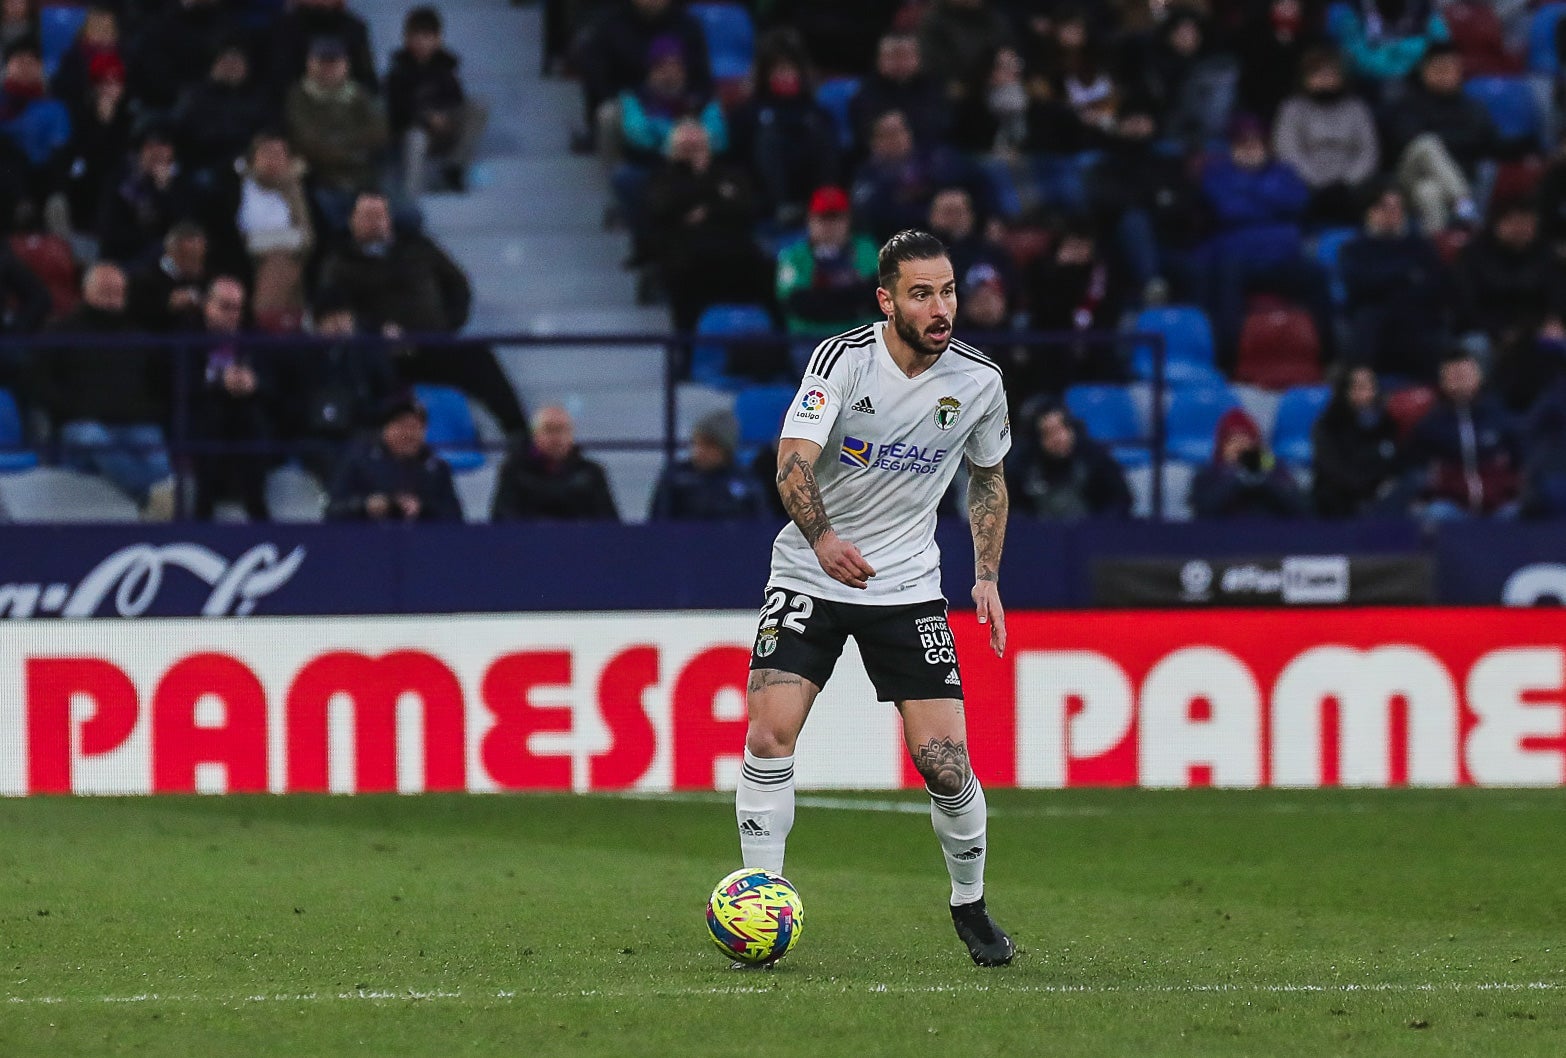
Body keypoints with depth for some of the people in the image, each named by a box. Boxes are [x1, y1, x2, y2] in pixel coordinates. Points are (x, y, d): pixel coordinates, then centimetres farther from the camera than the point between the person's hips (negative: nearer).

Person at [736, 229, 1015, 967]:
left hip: (908, 587, 2)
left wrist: (987, 576, 6)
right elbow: (794, 460, -25)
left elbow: (988, 477, 14)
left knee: (945, 762, -7)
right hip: (811, 574, -2)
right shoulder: (843, 358, -15)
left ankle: (970, 905, 17)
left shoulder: (978, 381, -4)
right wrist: (822, 538, -43)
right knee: (769, 731, -17)